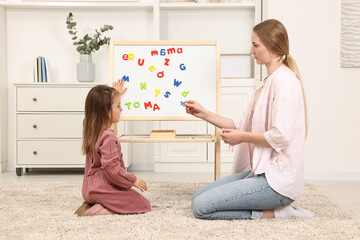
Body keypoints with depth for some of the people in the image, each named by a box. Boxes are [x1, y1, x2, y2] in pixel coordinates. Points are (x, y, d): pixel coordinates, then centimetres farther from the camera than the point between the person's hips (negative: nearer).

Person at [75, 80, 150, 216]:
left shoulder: (91, 130, 6)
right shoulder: (108, 137, -22)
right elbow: (112, 168, -25)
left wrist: (115, 94, 39)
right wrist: (133, 180, -13)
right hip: (103, 188, -9)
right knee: (143, 205, -5)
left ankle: (91, 205, 4)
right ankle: (103, 210, -16)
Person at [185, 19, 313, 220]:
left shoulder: (284, 80, -15)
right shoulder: (269, 81, 17)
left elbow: (280, 137, -23)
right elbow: (245, 126, 16)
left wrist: (242, 137, -9)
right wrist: (204, 114, 12)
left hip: (277, 180, -10)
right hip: (261, 171, 10)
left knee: (202, 206, -16)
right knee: (199, 197, 7)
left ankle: (273, 213, -6)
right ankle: (277, 207, 7)